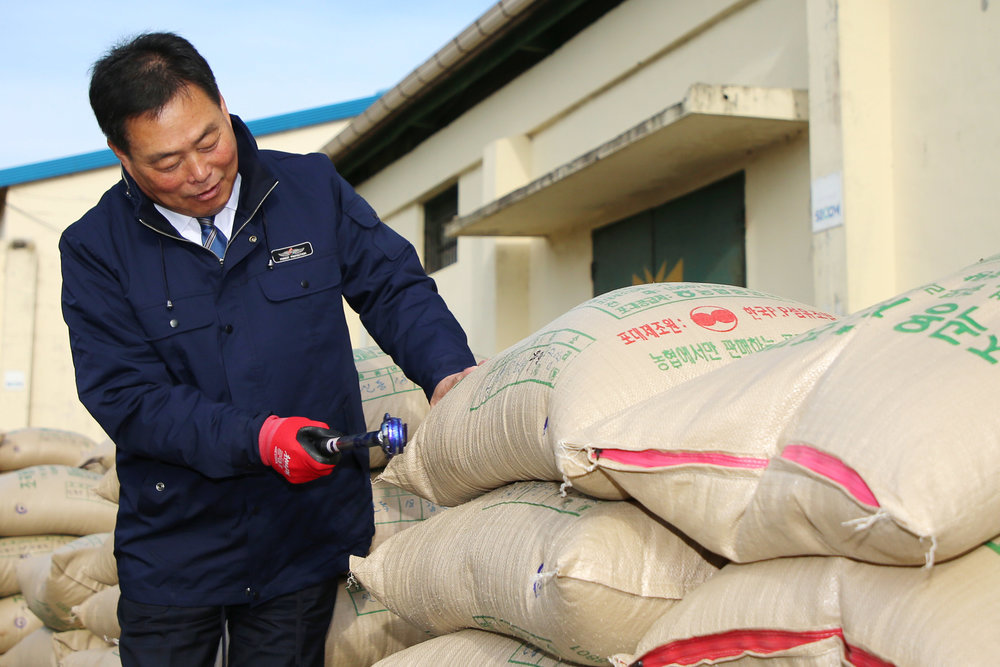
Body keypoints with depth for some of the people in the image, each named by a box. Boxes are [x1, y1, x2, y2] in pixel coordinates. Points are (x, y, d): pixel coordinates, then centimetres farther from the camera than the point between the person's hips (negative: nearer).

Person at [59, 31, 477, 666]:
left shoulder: (312, 188, -2)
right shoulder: (97, 249, -8)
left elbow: (394, 285, 1)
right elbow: (126, 397, -13)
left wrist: (446, 370, -19)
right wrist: (256, 439, -25)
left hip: (311, 534, 1)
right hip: (174, 548, -1)